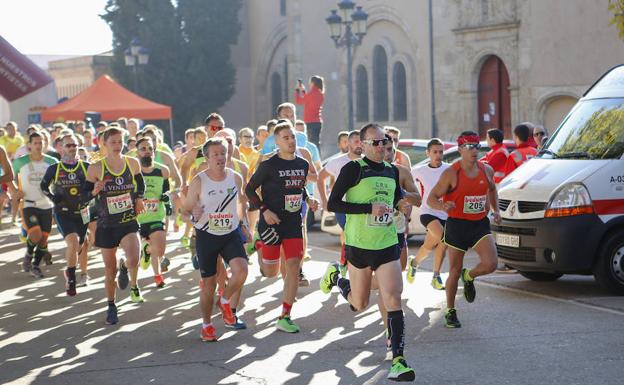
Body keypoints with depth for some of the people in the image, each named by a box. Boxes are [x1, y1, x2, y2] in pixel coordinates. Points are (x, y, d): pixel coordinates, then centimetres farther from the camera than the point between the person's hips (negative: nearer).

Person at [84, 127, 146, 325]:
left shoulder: (133, 163, -1)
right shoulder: (95, 168, -9)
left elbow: (141, 185, 18)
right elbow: (84, 195, -2)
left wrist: (139, 199, 0)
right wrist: (94, 191, -23)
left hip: (129, 222, 1)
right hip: (106, 225, -1)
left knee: (133, 260, -24)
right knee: (110, 270, 8)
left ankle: (124, 268, 14)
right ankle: (111, 307, 29)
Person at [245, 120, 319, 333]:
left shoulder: (303, 164, 6)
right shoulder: (269, 165, -10)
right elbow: (249, 189, -5)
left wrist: (309, 200, 2)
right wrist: (264, 210, -15)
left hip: (293, 223, 4)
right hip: (272, 222, -4)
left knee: (294, 267, -5)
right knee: (271, 272, 4)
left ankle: (285, 317, 1)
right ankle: (259, 246, 40)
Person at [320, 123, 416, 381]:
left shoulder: (392, 171, 9)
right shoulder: (353, 169, -9)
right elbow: (332, 204, -14)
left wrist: (401, 206, 3)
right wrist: (369, 208, -21)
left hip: (387, 246, 3)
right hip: (359, 246, -3)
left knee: (393, 302, -9)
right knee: (360, 304, 13)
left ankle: (398, 361, -8)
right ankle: (335, 277, 43)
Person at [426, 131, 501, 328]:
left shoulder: (486, 170, 3)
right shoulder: (451, 173, -10)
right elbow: (431, 199, -10)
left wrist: (495, 210, 12)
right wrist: (444, 206, -31)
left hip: (480, 224, 3)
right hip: (457, 225, -3)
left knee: (490, 264, -16)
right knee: (455, 271, 4)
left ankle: (469, 276, 19)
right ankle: (450, 311, 22)